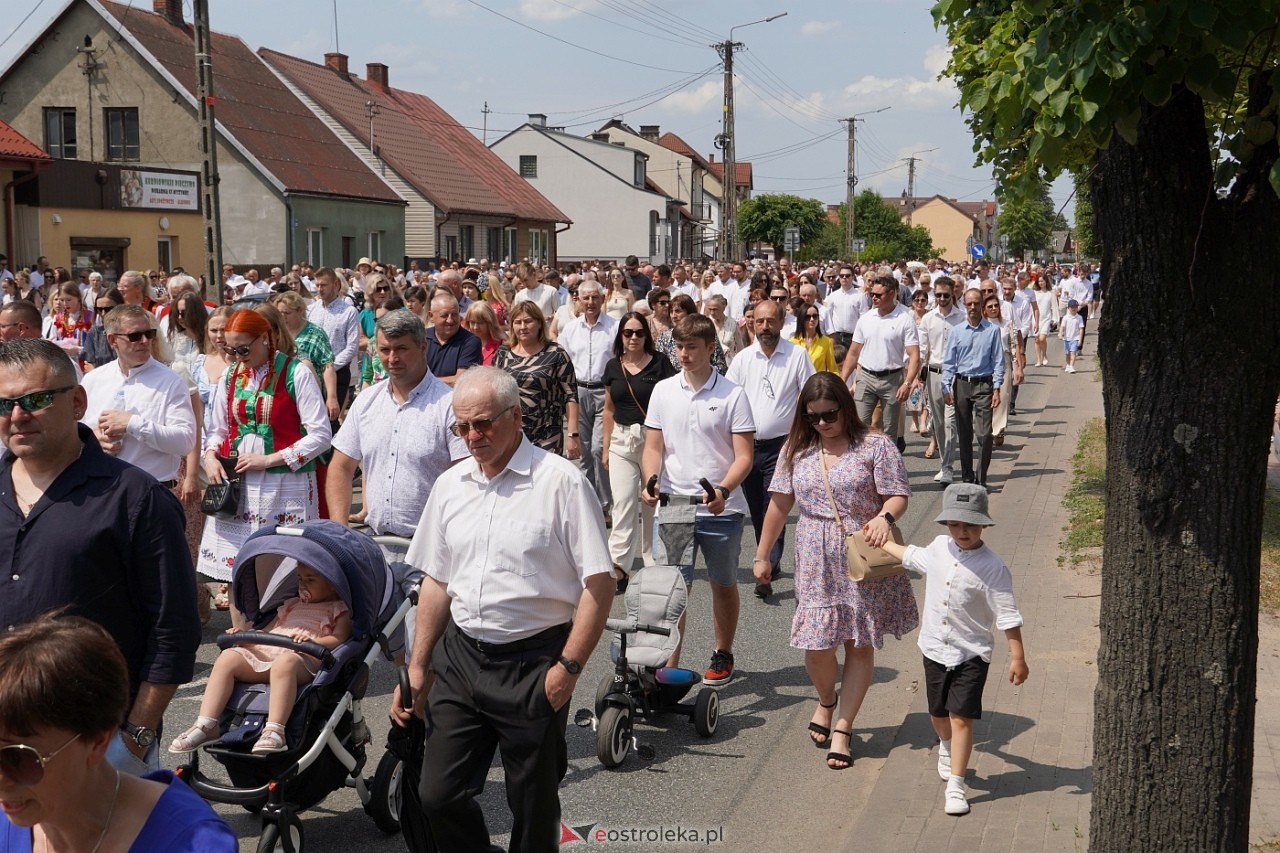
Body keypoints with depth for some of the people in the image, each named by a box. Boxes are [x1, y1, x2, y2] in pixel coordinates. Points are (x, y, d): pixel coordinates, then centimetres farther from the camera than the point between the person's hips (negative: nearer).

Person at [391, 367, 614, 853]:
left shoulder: (561, 481, -11)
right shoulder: (449, 485, 8)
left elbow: (599, 584, -12)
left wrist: (568, 667, -15)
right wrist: (418, 666, 13)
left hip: (532, 663, -5)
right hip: (460, 657, 5)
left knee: (533, 808, 7)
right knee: (439, 796, 8)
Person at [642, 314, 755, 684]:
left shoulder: (732, 395, -5)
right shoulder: (663, 390, 4)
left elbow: (744, 456, -7)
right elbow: (654, 448, 8)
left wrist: (723, 491, -25)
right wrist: (650, 483, -12)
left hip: (721, 509, -1)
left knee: (724, 585, 15)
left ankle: (723, 655, 33)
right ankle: (668, 666, -1)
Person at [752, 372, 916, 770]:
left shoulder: (875, 445, -4)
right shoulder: (798, 450, 6)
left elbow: (897, 495, -7)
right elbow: (779, 504, 10)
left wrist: (885, 516, -30)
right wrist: (762, 555, 11)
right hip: (817, 564, 2)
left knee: (860, 645, 4)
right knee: (817, 645, -3)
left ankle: (842, 728, 16)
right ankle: (826, 701, 31)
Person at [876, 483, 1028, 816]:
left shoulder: (992, 567, -17)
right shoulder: (938, 548, -1)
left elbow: (1008, 615, -15)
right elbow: (912, 556, 23)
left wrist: (1017, 656, -15)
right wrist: (881, 541, 32)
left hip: (971, 654, -5)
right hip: (935, 648, 5)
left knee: (961, 718, -8)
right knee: (938, 714, 19)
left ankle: (955, 786, -3)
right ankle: (947, 747, 51)